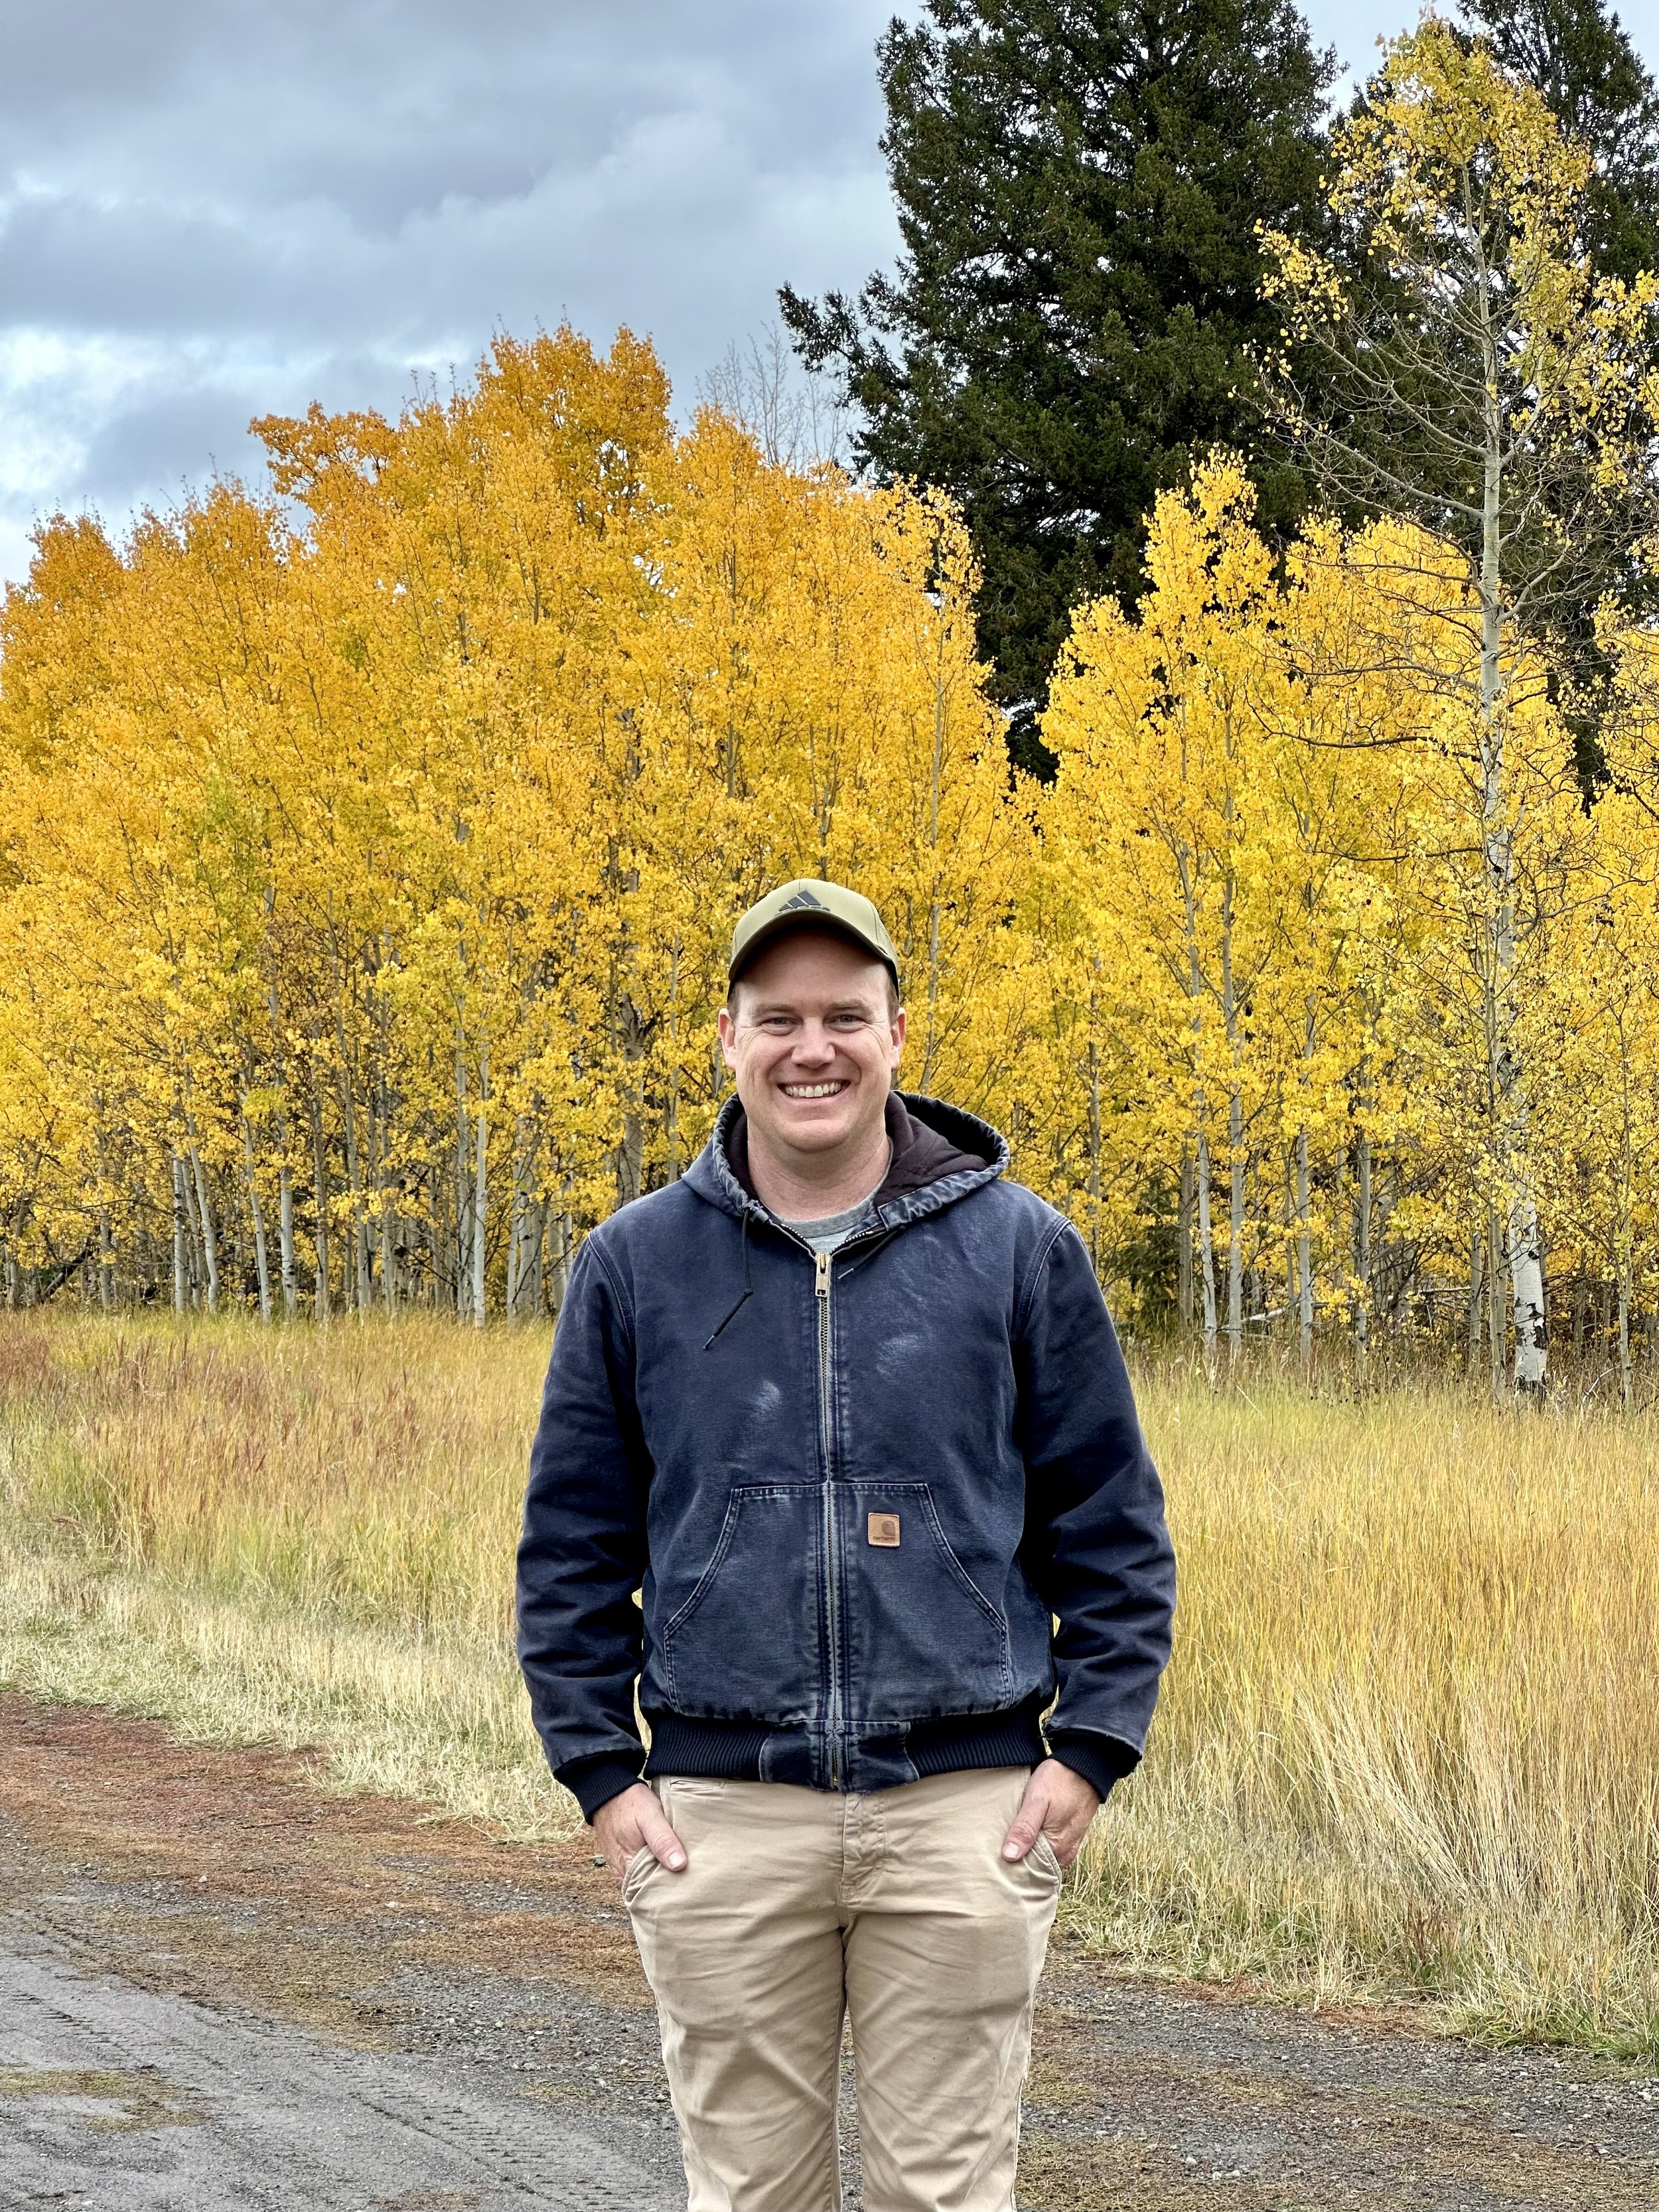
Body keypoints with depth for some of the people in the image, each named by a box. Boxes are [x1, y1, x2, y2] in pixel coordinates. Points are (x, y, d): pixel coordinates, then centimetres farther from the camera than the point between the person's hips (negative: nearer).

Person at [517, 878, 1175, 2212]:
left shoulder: (1020, 1250, 3)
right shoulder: (638, 1265, 5)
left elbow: (1112, 1526, 7)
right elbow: (572, 1545, 9)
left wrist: (1090, 1749, -1)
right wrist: (601, 1770, 2)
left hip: (964, 1806, -1)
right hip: (720, 1813, 1)